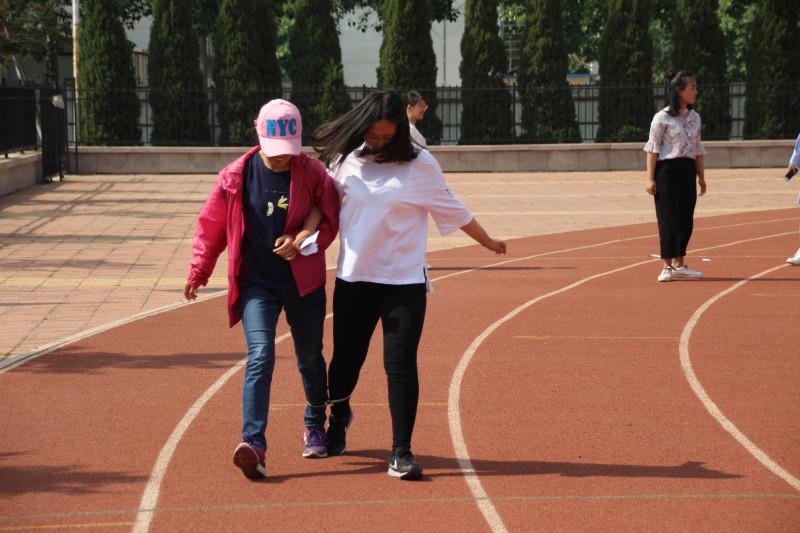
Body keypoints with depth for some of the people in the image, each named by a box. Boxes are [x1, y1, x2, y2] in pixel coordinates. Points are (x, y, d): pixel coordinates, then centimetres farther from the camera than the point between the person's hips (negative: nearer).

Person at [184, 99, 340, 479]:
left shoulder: (313, 174, -6)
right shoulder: (236, 177, -5)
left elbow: (331, 222, 2)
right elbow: (211, 226, 6)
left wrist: (302, 241, -15)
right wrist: (198, 272, 11)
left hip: (303, 283, 1)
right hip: (256, 283, -1)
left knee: (310, 359, 15)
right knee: (260, 357, -17)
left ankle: (316, 426, 41)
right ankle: (253, 444, -27)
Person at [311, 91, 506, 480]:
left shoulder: (419, 164, -5)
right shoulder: (345, 159, 2)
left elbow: (451, 210, 6)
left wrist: (487, 241, 15)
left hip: (404, 280, -2)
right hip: (353, 278, 2)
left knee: (401, 364, -9)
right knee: (346, 358, 12)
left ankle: (401, 452, -2)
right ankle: (338, 415, 44)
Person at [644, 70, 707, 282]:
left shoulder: (694, 118, 12)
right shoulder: (662, 118, -7)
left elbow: (698, 149, 17)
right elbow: (653, 148, -8)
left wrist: (701, 176, 14)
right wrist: (650, 178, -13)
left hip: (687, 171, 6)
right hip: (667, 170, -6)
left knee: (686, 220, 6)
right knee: (669, 219, -5)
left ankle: (679, 265, 16)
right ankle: (667, 267, 2)